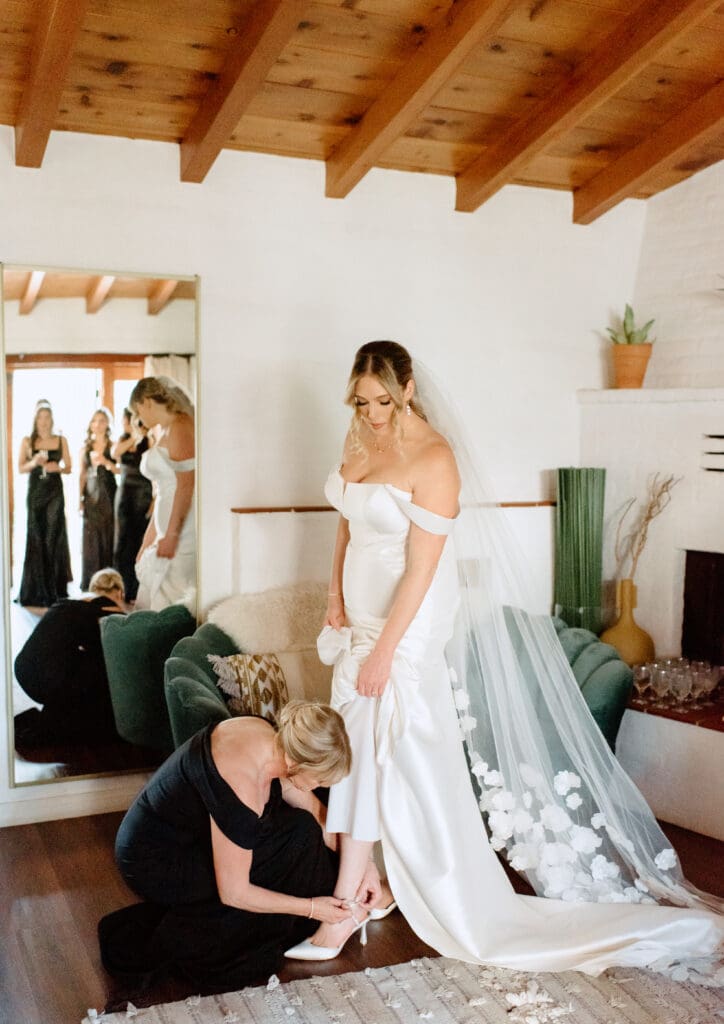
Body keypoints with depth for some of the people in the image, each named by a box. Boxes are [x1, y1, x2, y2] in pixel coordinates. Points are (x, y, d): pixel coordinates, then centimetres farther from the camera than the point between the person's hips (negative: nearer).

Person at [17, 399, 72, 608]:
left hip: (55, 491, 0)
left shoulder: (61, 440, 7)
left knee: (53, 537, -4)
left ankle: (54, 588, 1)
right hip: (35, 491, 0)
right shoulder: (27, 441, 7)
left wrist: (58, 467, -12)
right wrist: (33, 463, -15)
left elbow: (68, 467, 9)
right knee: (36, 537, -1)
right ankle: (36, 589, 7)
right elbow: (20, 468, 5)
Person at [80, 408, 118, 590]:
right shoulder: (85, 449, 12)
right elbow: (82, 475, 12)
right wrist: (80, 500, 6)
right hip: (91, 495, 2)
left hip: (108, 494, -2)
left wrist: (106, 462, -14)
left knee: (108, 536, -4)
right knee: (91, 538, 1)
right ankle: (91, 581, 6)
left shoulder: (113, 446, 4)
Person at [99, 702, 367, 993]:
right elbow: (233, 893, -23)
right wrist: (310, 908, -14)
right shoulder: (239, 794, -34)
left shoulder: (267, 735, -10)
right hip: (155, 865, -9)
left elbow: (313, 809, 5)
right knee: (297, 835, -15)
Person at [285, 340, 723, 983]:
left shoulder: (433, 459, -20)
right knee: (363, 744, 13)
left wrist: (384, 651, -19)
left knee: (371, 750, -3)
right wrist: (336, 600, 11)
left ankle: (341, 914, 7)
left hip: (408, 622, -7)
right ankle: (360, 881, 28)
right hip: (362, 616, 8)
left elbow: (422, 567, -20)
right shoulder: (361, 440, 4)